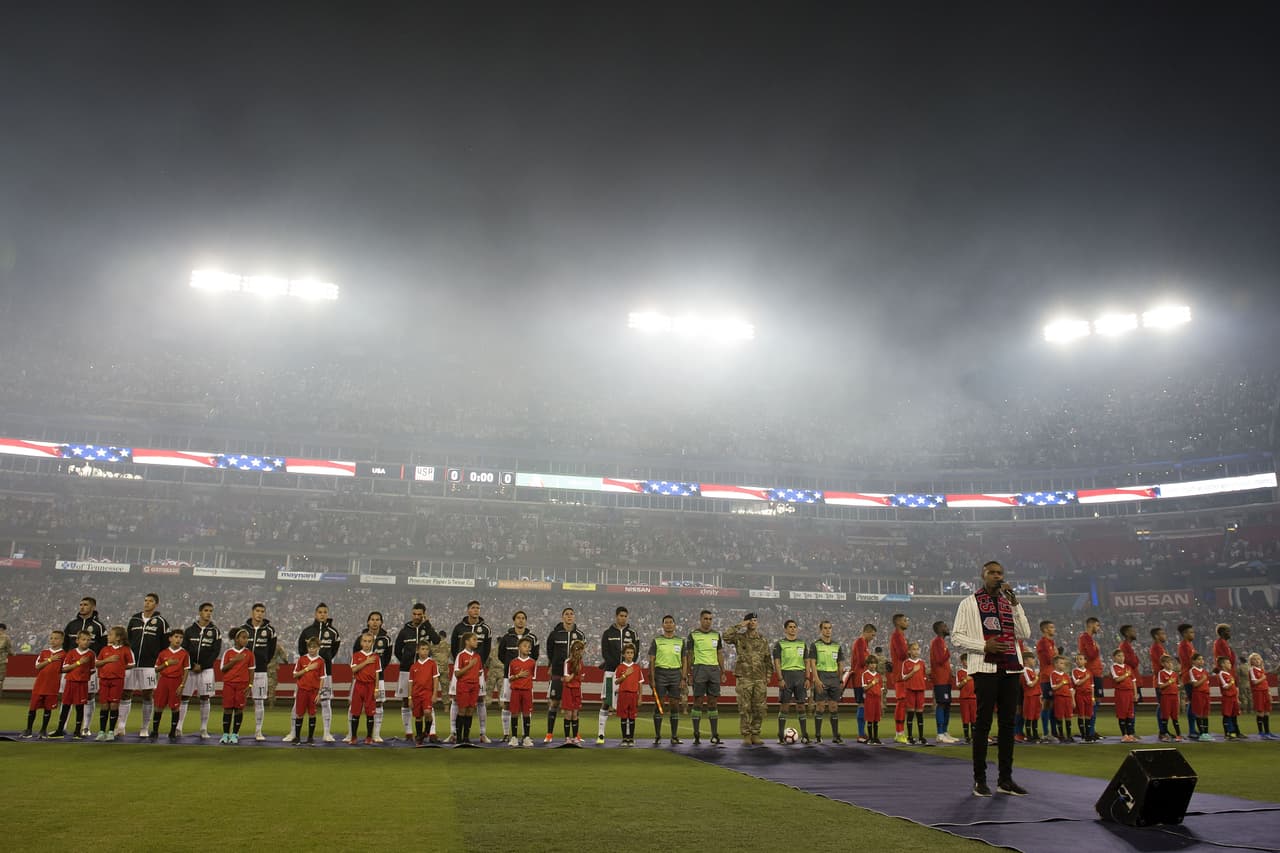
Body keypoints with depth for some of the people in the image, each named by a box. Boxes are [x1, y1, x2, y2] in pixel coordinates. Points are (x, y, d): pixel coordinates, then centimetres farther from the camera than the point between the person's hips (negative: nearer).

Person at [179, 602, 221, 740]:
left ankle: (204, 729, 4)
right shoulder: (190, 630, 5)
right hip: (190, 668, 1)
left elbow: (216, 652, -2)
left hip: (206, 669, -1)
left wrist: (202, 666, -10)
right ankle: (178, 728, 6)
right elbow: (184, 650, 3)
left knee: (205, 699, -1)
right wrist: (192, 665, -9)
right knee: (184, 697, 0)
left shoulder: (215, 631, 3)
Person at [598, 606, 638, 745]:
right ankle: (600, 734, 3)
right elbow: (605, 653, -1)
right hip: (611, 671, -1)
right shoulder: (608, 633, 5)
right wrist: (617, 665, -13)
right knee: (606, 703, -3)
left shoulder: (632, 633, 9)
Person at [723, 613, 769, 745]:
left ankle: (755, 735, 13)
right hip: (744, 678, -3)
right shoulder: (739, 638, 2)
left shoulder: (763, 641, 12)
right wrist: (739, 626, -14)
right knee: (744, 708, -2)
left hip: (760, 679, 3)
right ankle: (746, 736, 6)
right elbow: (726, 637, -19)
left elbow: (767, 660, 14)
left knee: (759, 708, 3)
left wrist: (767, 677, 6)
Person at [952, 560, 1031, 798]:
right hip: (985, 668, -5)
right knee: (983, 722, -3)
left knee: (1008, 723, 8)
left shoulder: (1010, 602, 15)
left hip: (1010, 668, 5)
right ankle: (980, 780, 4)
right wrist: (984, 646, -15)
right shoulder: (969, 603, 2)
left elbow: (1024, 633, 4)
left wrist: (1015, 604, -4)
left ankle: (1005, 779, 16)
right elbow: (956, 637, -2)